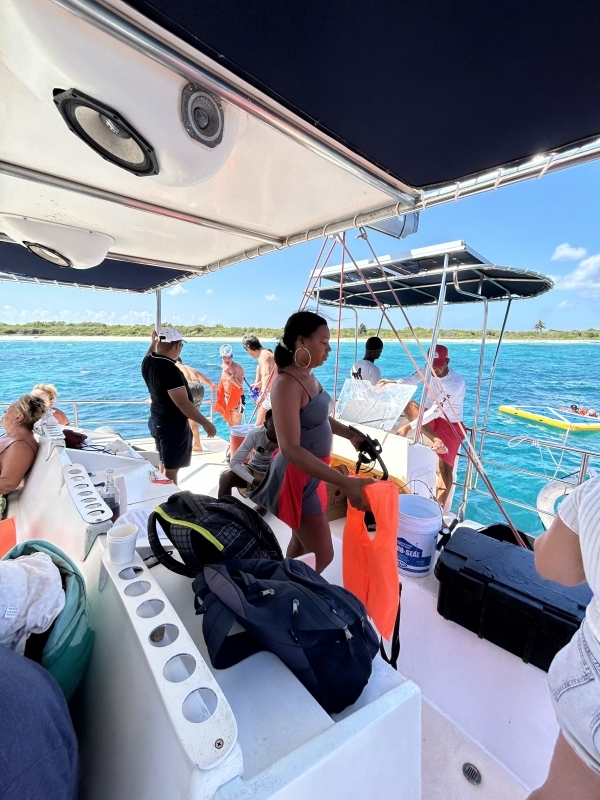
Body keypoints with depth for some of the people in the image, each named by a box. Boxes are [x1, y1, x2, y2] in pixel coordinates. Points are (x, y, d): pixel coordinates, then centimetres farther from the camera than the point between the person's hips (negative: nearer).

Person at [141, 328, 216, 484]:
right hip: (173, 424, -9)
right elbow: (183, 403, -28)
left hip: (157, 421, 10)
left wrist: (154, 342, 23)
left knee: (165, 465, 23)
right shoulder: (170, 370, -27)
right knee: (171, 470, 3)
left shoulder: (148, 362, 1)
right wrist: (206, 423, -22)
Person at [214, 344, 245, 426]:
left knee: (236, 424, -5)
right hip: (227, 398, 8)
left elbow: (239, 385, -27)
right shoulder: (224, 367, 5)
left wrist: (229, 375, -31)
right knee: (229, 423, 15)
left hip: (237, 398, -7)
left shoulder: (237, 367, -17)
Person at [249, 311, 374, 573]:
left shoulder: (307, 375, 2)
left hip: (312, 471, 9)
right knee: (322, 556, 2)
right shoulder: (287, 384, -26)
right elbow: (291, 450, -33)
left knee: (301, 542, 25)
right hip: (298, 477, -9)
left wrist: (351, 435, 7)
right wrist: (345, 483, -36)